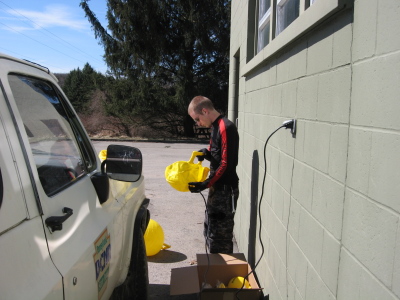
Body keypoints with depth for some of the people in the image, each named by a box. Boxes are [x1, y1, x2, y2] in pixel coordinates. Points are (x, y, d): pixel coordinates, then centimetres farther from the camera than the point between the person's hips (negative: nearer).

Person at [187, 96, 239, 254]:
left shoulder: (226, 128, -18)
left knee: (220, 233, -2)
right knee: (210, 230, 20)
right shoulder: (216, 127, 12)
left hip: (225, 189, -10)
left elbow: (226, 164, -21)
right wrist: (207, 153, -1)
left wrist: (205, 184, -22)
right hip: (217, 187, 10)